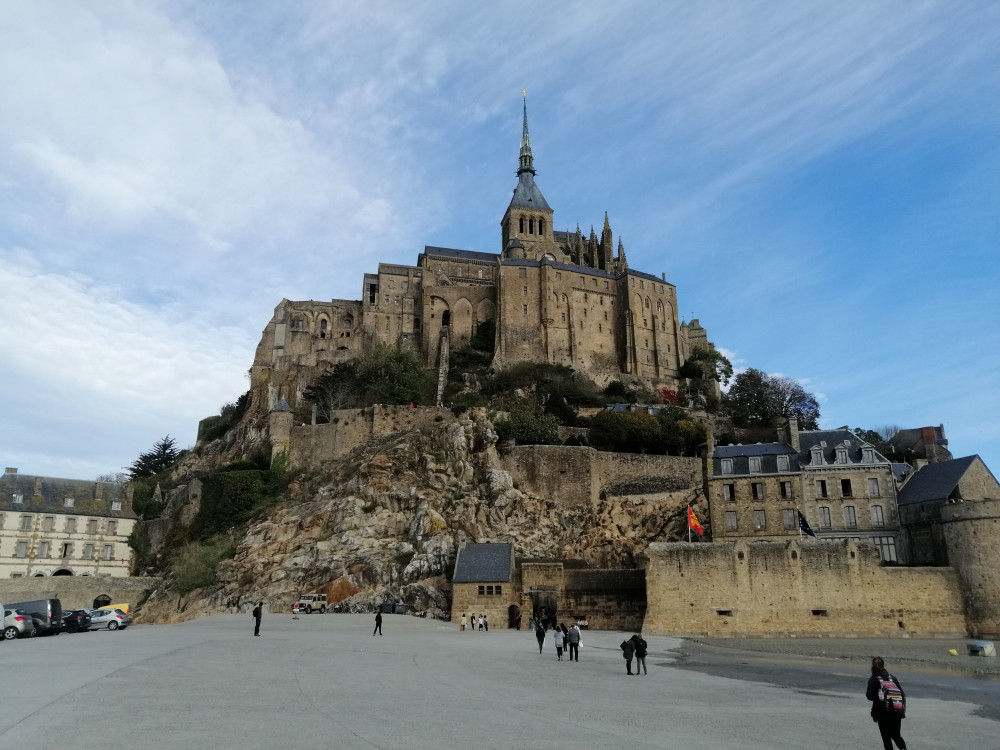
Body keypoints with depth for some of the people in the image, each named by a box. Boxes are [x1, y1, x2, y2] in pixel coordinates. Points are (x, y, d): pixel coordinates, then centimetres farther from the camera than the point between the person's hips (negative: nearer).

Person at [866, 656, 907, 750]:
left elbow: (870, 696, -12)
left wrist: (866, 693, 9)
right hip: (897, 713, 4)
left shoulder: (873, 679, -6)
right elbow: (902, 694, 6)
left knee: (886, 737, 8)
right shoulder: (892, 677, 8)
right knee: (896, 735, 18)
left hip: (882, 714, -4)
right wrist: (903, 709, 14)